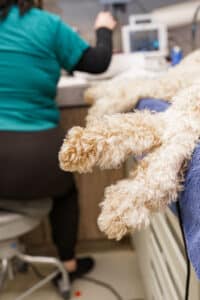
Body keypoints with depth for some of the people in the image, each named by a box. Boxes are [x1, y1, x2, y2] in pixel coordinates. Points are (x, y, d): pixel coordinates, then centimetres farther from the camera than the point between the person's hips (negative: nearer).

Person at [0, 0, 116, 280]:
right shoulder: (48, 24, -3)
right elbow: (98, 63, 5)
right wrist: (103, 29, 24)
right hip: (33, 156, -3)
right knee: (66, 190, 29)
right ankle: (68, 263, 39)